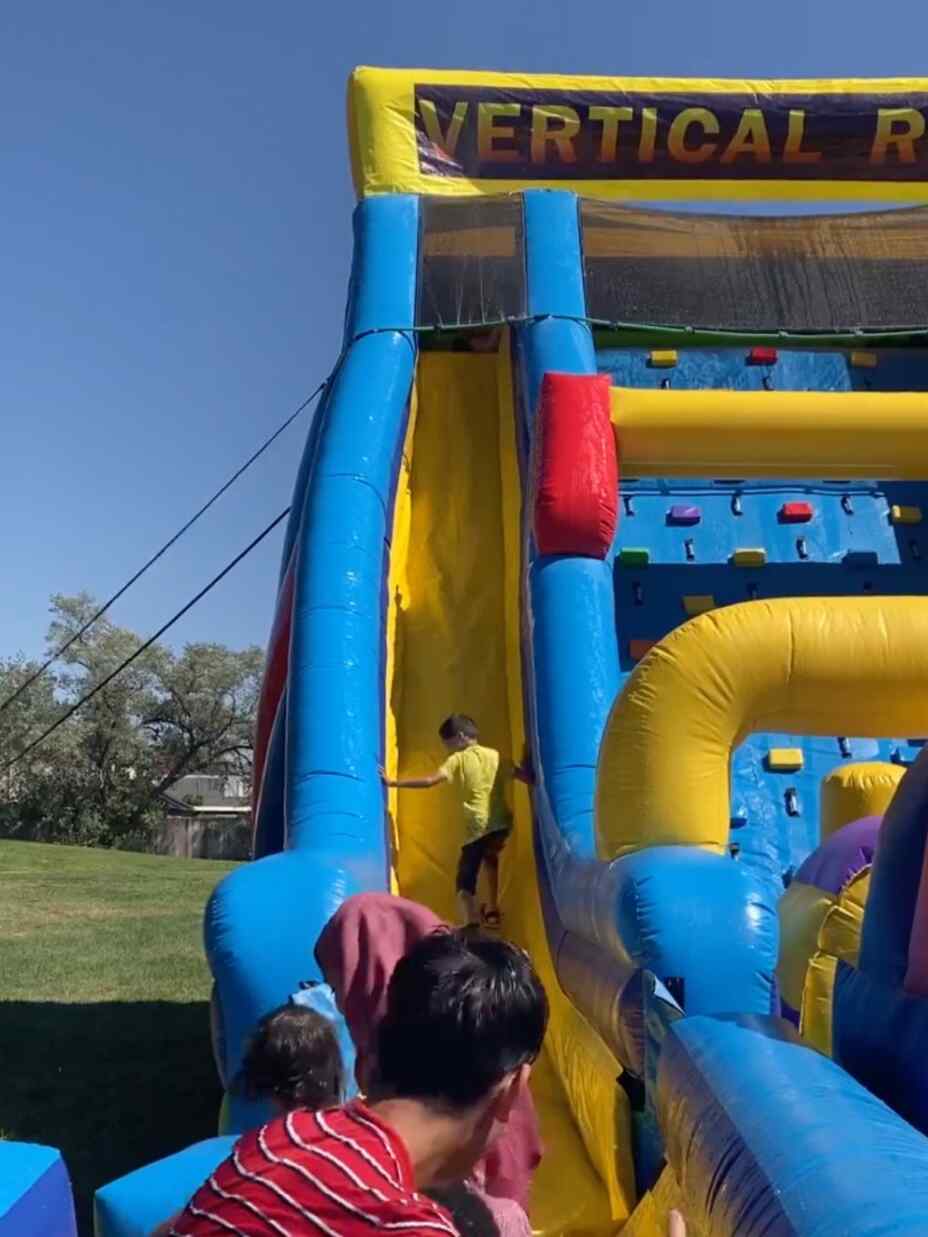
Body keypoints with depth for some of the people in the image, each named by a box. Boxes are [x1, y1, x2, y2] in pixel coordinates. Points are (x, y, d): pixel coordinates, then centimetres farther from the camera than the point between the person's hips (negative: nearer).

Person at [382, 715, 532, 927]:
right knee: (490, 856, 35)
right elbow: (528, 778, 12)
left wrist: (393, 782, -5)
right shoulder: (496, 756, 15)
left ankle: (472, 925, -20)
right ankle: (492, 910, 38)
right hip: (501, 822, 5)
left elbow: (430, 781, -8)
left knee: (465, 881, -1)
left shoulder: (458, 760, 4)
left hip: (477, 826, -5)